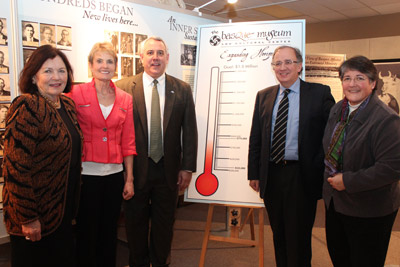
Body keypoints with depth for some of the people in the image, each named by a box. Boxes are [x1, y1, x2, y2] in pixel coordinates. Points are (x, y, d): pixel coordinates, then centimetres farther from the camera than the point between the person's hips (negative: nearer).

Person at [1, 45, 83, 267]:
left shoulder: (68, 105, 5)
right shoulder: (26, 106, -19)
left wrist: (71, 208, 14)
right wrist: (28, 219, -19)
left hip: (61, 210, 7)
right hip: (35, 217, -7)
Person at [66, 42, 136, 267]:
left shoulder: (125, 99, 4)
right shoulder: (76, 93, -5)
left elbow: (128, 142, 5)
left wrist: (129, 179, 5)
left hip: (114, 174, 3)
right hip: (86, 174, -3)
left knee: (110, 231, 16)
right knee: (87, 232, 11)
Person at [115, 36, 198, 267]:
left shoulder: (182, 89, 1)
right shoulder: (124, 87, -4)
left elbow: (190, 132, 2)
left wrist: (188, 168, -2)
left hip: (168, 170, 1)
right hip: (135, 169, -1)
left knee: (164, 224, 16)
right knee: (136, 222, 16)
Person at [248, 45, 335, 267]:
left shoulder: (319, 93, -2)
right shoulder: (264, 96, 8)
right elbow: (255, 138, 9)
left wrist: (320, 169, -9)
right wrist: (253, 173, 6)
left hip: (302, 176, -3)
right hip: (271, 175, 4)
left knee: (298, 238, 8)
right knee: (278, 234, 18)